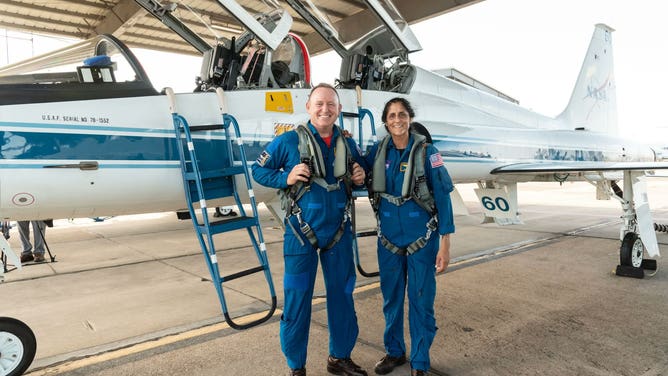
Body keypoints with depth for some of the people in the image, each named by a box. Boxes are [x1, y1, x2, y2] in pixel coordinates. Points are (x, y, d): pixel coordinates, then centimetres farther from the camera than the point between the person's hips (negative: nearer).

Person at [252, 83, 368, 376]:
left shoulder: (347, 144, 7)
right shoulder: (289, 141, -6)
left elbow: (358, 176, 21)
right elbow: (258, 169, 1)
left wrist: (360, 178, -2)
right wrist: (287, 178, -16)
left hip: (339, 232, 4)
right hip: (301, 233, -4)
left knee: (342, 296, 14)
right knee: (297, 300, 4)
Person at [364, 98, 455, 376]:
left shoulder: (426, 151, -9)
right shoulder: (378, 151, 1)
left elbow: (443, 195, -9)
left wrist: (445, 243, -12)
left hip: (422, 237, -3)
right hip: (389, 237, 3)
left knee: (421, 300, 4)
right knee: (391, 297, 14)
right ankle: (394, 351, 34)